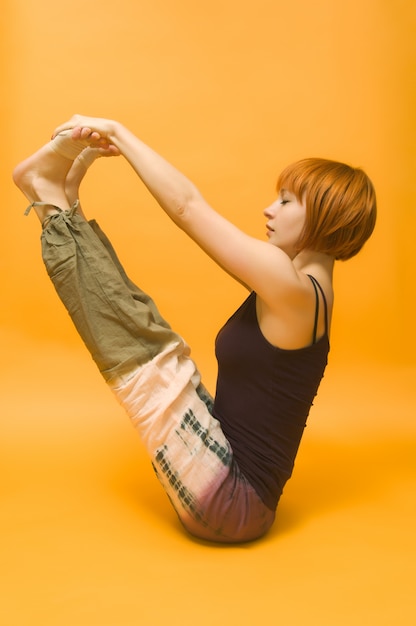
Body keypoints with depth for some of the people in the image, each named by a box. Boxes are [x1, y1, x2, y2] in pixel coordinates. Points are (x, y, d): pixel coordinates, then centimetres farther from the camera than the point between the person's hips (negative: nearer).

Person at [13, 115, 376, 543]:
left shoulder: (295, 289, -21)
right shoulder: (302, 283, 7)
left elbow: (186, 206, -20)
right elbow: (191, 208, 7)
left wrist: (117, 131, -8)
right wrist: (113, 145, 5)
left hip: (229, 501, -8)